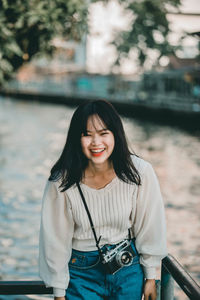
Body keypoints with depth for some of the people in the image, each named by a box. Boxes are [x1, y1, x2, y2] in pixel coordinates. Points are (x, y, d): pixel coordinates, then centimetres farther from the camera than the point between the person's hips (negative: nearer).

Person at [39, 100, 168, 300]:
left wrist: (150, 277, 4)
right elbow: (55, 240, -9)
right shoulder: (61, 181, -19)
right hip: (81, 272, -1)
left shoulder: (140, 172, -16)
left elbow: (149, 228, -4)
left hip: (128, 269, 2)